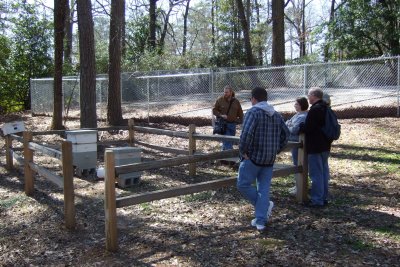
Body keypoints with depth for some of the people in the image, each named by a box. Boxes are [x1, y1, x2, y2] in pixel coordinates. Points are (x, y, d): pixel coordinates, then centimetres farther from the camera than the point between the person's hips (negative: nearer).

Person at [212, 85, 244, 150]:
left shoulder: (236, 101, 6)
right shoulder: (220, 100, -3)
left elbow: (240, 113, 15)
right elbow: (214, 110, 2)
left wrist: (239, 121, 4)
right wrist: (221, 115, -13)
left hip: (232, 124, 4)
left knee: (230, 142, 11)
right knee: (227, 142, -11)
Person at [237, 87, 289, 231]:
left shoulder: (253, 112, -11)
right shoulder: (276, 115, 12)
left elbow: (246, 133, -24)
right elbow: (286, 134, 16)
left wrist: (243, 151, -12)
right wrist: (275, 150, 18)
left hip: (253, 157, -7)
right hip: (269, 159, 7)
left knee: (243, 184, 4)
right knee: (264, 188, 9)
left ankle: (265, 205, 7)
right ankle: (261, 221, 10)